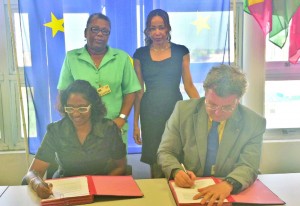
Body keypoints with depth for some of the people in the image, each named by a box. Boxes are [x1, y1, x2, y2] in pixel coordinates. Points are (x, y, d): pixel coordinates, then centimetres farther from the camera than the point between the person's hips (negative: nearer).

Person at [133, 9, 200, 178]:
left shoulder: (181, 51, 3)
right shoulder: (140, 54, 3)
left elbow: (188, 85, 4)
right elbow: (139, 90, 6)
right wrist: (136, 122, 5)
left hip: (176, 110, 0)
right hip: (150, 113, 0)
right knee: (155, 160, 6)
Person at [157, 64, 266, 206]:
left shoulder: (254, 123, -6)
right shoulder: (183, 110, -6)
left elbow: (248, 167, -11)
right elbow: (165, 152, -1)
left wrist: (227, 184, -31)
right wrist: (176, 171, -21)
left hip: (229, 193, 0)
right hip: (187, 188, 1)